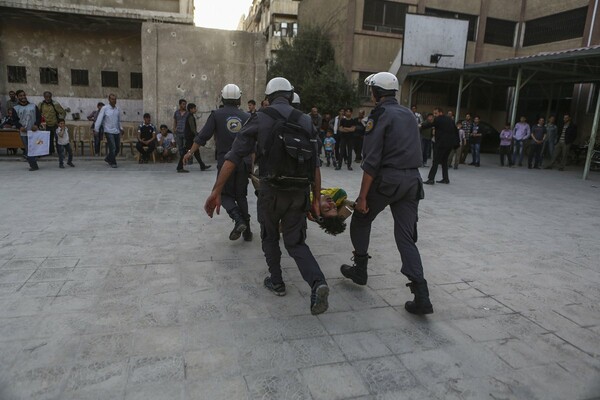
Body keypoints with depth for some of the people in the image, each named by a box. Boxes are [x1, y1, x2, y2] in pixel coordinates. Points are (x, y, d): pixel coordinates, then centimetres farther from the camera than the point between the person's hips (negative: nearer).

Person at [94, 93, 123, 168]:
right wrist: (96, 130, -12)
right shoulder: (104, 108, -6)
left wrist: (121, 128, 16)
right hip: (109, 131, -5)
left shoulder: (118, 109, 8)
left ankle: (108, 159, 29)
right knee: (113, 148, -8)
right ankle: (113, 163, 7)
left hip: (117, 131, 5)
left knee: (117, 147, 8)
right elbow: (99, 119, -8)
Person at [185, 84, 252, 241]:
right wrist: (251, 163, 16)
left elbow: (202, 136, -3)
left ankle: (238, 220, -12)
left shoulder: (216, 114, -1)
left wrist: (190, 152, 8)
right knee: (241, 195, 15)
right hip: (244, 162, 3)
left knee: (225, 194, 12)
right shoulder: (246, 117, 5)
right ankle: (247, 231, 15)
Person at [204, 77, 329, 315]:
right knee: (295, 242, 13)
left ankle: (276, 282, 33)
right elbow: (315, 167, 1)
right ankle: (318, 283, -8)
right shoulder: (306, 122, 5)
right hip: (299, 193, 2)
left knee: (270, 237, 23)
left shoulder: (259, 120, -2)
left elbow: (233, 158, -9)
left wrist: (216, 192, -9)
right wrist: (316, 200, 7)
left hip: (271, 191, -2)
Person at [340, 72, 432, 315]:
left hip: (387, 179, -6)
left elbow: (371, 160, -14)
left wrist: (362, 196, -13)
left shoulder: (380, 115, -7)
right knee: (406, 237, 5)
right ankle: (421, 297, -1)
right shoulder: (409, 115, 18)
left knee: (360, 221, 17)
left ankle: (360, 270, 28)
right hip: (412, 180, 7)